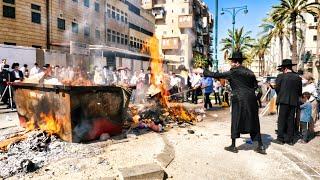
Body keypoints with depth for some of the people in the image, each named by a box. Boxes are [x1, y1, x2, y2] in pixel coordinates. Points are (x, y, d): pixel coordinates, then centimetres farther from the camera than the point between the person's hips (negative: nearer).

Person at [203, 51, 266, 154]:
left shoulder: (233, 72, -7)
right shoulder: (249, 72, 10)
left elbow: (217, 75, -4)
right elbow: (255, 86, 12)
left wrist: (204, 72, 6)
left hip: (239, 100, -6)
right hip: (251, 99, 6)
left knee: (235, 122, 5)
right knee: (253, 122, 12)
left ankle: (233, 146, 13)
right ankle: (261, 146, 15)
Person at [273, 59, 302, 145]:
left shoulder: (281, 76, -7)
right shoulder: (298, 77, 4)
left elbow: (277, 89, -4)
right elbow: (300, 92, 6)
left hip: (284, 101, -4)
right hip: (294, 102, 4)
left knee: (282, 120, 2)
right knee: (291, 120, 11)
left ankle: (280, 138, 4)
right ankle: (290, 139, 17)